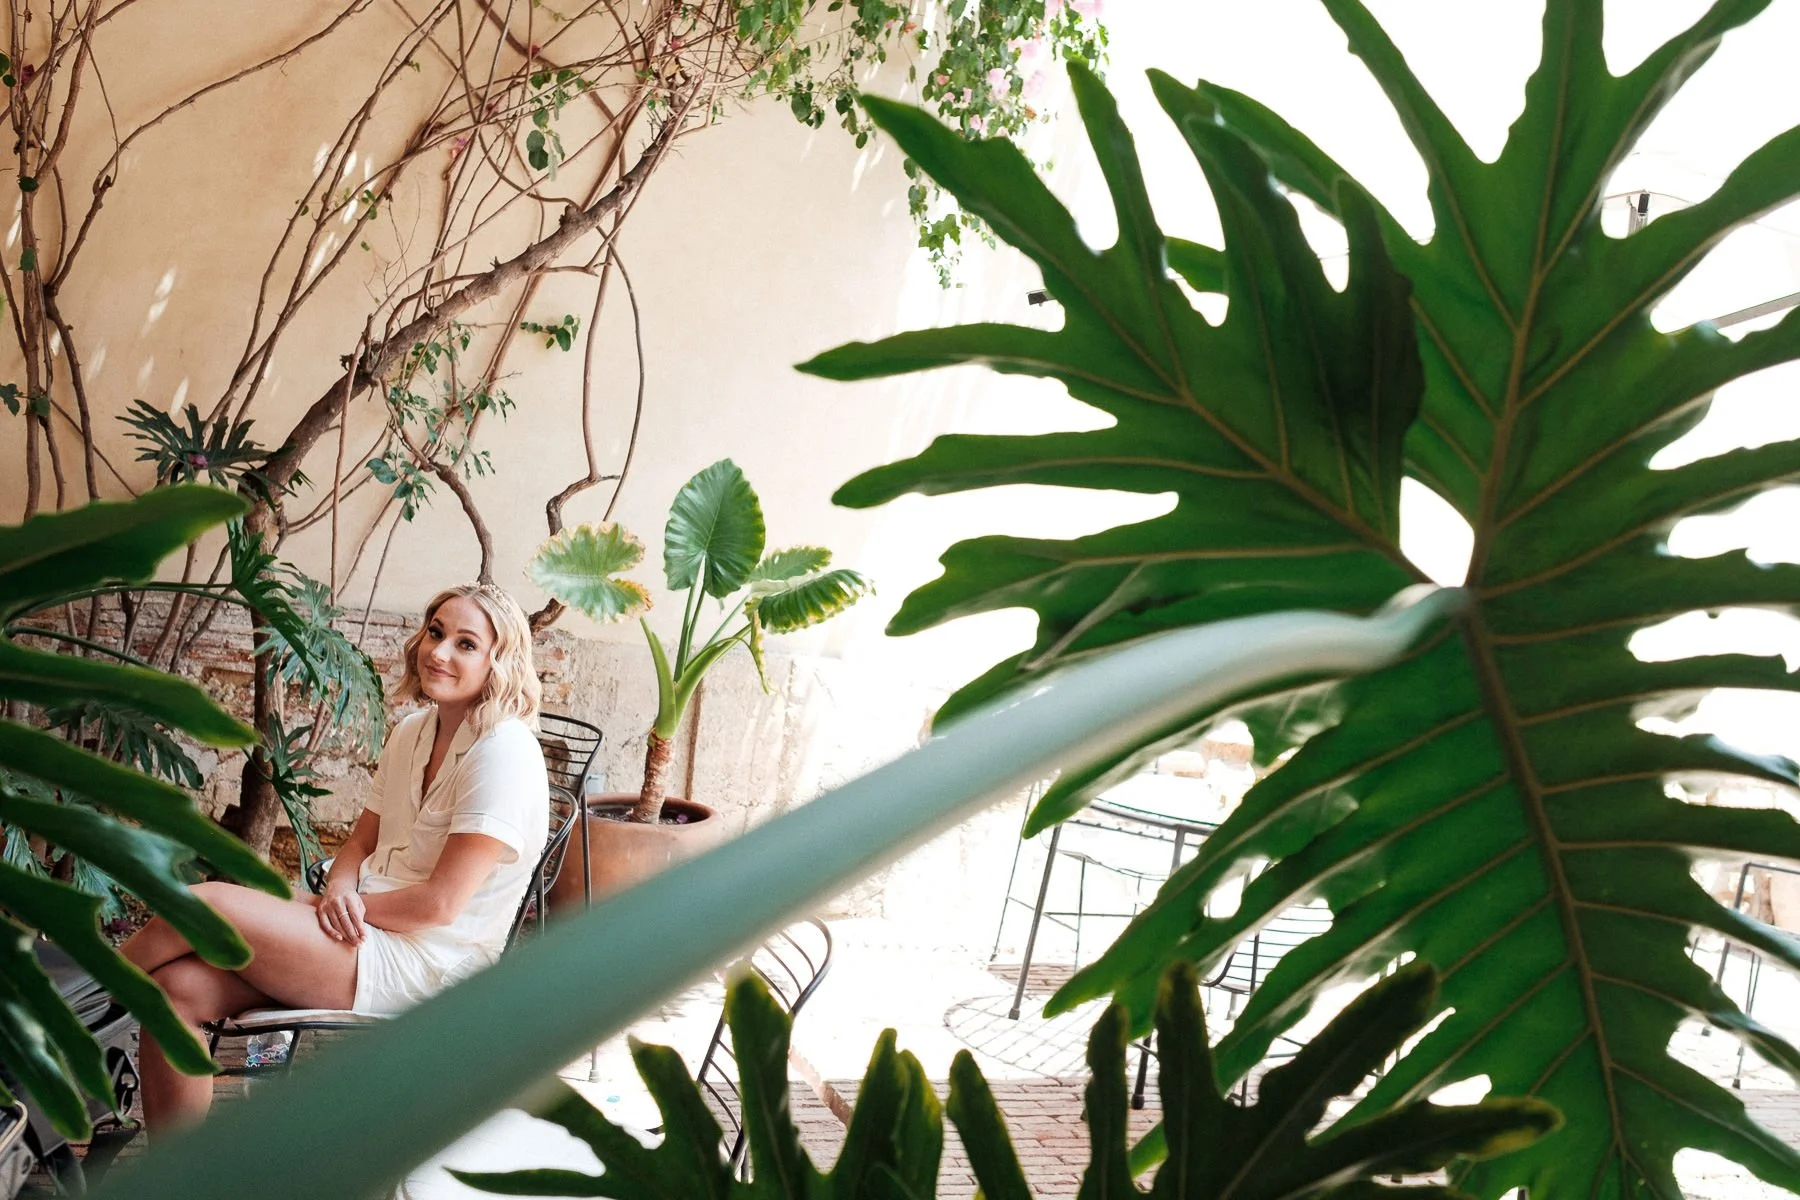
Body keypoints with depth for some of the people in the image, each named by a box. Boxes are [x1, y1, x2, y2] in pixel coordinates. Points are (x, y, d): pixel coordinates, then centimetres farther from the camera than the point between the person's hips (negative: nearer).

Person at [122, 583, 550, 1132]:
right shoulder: (412, 732, 13)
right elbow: (361, 843, 15)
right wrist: (337, 895, -7)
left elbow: (440, 903, -18)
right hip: (370, 934, 8)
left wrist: (348, 903, -7)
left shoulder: (504, 753, -14)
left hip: (425, 963, -8)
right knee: (178, 987, -10)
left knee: (204, 904, -16)